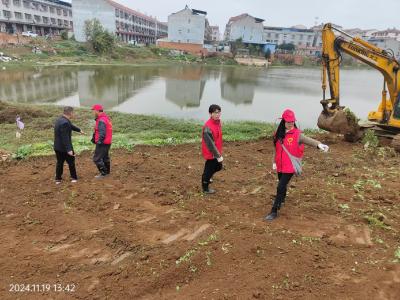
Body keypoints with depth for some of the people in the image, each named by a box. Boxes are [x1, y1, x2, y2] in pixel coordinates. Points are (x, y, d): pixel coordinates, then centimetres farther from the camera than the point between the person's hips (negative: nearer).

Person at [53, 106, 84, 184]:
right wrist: (69, 149, -29)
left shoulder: (60, 120, 8)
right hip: (64, 147, -9)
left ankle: (58, 179, 22)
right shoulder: (64, 123, -25)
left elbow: (71, 126, 26)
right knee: (71, 162, 9)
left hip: (57, 147, 9)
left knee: (59, 163, 16)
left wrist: (79, 130, 42)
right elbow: (65, 138, -28)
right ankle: (74, 178, 22)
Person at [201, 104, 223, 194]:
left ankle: (206, 177, 50)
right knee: (209, 169, 8)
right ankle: (205, 188, 30)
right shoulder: (208, 127, -29)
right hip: (210, 153, -9)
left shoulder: (218, 122, 0)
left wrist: (219, 153, 17)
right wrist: (218, 155, -22)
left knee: (218, 167, 25)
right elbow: (210, 144, -26)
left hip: (217, 151, 9)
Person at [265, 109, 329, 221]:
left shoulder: (297, 134, -12)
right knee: (282, 185, 24)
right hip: (280, 165, 5)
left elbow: (307, 139, -30)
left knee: (280, 187, -9)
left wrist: (318, 144, -49)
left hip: (290, 166, -5)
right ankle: (282, 200, 53)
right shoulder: (279, 134, 4)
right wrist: (274, 162, 9)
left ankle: (274, 211, 3)